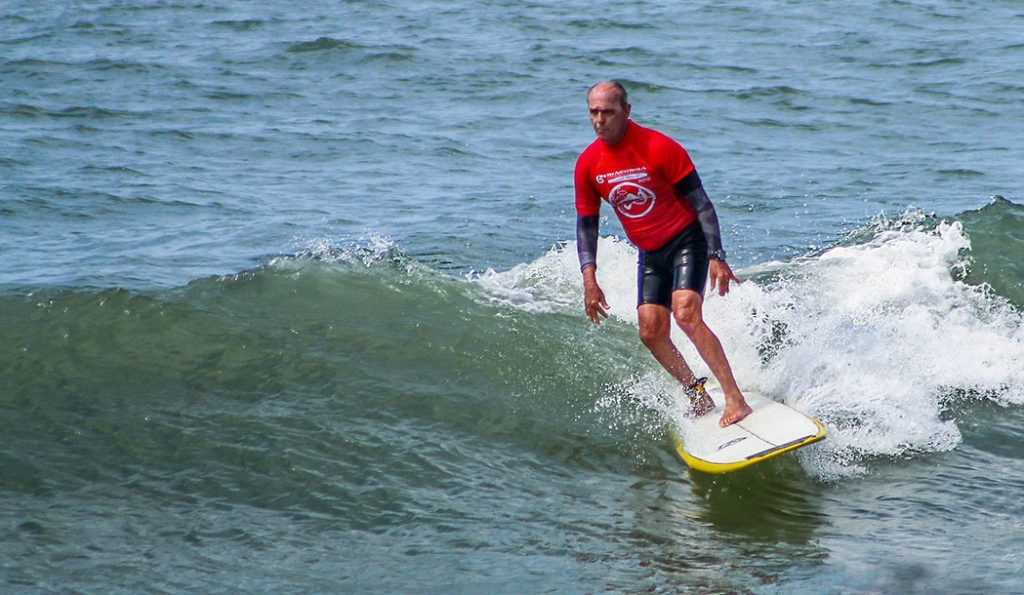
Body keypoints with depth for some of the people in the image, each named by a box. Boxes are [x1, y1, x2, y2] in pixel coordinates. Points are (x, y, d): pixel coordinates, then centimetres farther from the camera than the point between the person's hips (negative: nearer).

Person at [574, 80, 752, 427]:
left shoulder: (658, 148, -19)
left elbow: (700, 202, -14)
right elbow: (586, 224, 5)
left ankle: (736, 400, -24)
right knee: (651, 332, -3)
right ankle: (696, 394, 17)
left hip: (687, 241, -6)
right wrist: (589, 278, -5)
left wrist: (716, 257, -19)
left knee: (686, 314, -24)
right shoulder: (587, 164, -4)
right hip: (650, 254, 6)